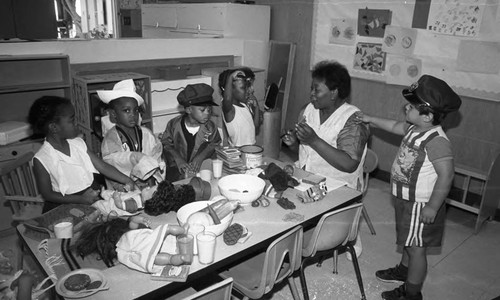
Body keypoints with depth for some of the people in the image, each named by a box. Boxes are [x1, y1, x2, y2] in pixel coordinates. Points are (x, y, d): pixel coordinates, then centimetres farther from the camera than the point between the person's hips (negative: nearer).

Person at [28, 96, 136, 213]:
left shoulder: (78, 143, 3)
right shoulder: (41, 160, -12)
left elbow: (102, 166, 3)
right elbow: (47, 194, -9)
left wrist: (127, 180, -7)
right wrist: (81, 199, -19)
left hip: (94, 194, 5)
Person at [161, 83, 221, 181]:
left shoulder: (210, 127, -5)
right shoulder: (174, 125, -6)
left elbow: (214, 144, 5)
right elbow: (166, 144, 4)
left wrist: (201, 156, -11)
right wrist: (178, 159, -10)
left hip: (201, 168, 1)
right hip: (178, 171, -1)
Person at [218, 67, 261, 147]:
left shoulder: (246, 106, 7)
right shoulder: (229, 109, -17)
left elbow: (255, 130, 9)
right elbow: (227, 99, -42)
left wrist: (256, 108, 0)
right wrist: (230, 77, -31)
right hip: (238, 150, -8)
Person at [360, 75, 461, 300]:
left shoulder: (436, 140, -28)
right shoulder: (415, 129, -1)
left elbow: (446, 175, -29)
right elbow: (395, 126, 19)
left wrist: (432, 207, -25)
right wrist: (371, 120, 13)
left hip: (419, 204, -9)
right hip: (406, 199, 9)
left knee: (416, 247, 7)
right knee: (408, 241, 28)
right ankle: (404, 270, 50)